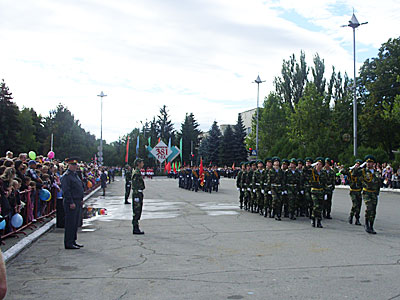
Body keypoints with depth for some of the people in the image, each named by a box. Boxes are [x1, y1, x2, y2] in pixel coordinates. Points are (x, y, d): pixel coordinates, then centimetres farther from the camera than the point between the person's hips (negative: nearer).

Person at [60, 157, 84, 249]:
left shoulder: (75, 175, 16)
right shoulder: (66, 176, -13)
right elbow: (66, 191, -19)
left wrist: (81, 199, 15)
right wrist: (71, 203, -22)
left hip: (78, 203, 9)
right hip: (71, 203, -9)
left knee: (76, 223, 14)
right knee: (70, 223, -4)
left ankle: (73, 241, 23)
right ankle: (68, 243, 2)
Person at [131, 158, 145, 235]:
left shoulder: (138, 172, 17)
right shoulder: (136, 173, -15)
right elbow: (135, 185, -20)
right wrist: (136, 196, -22)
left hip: (139, 193, 10)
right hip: (137, 194, -10)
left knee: (137, 212, 12)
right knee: (136, 212, -7)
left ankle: (136, 228, 16)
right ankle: (136, 229, -3)